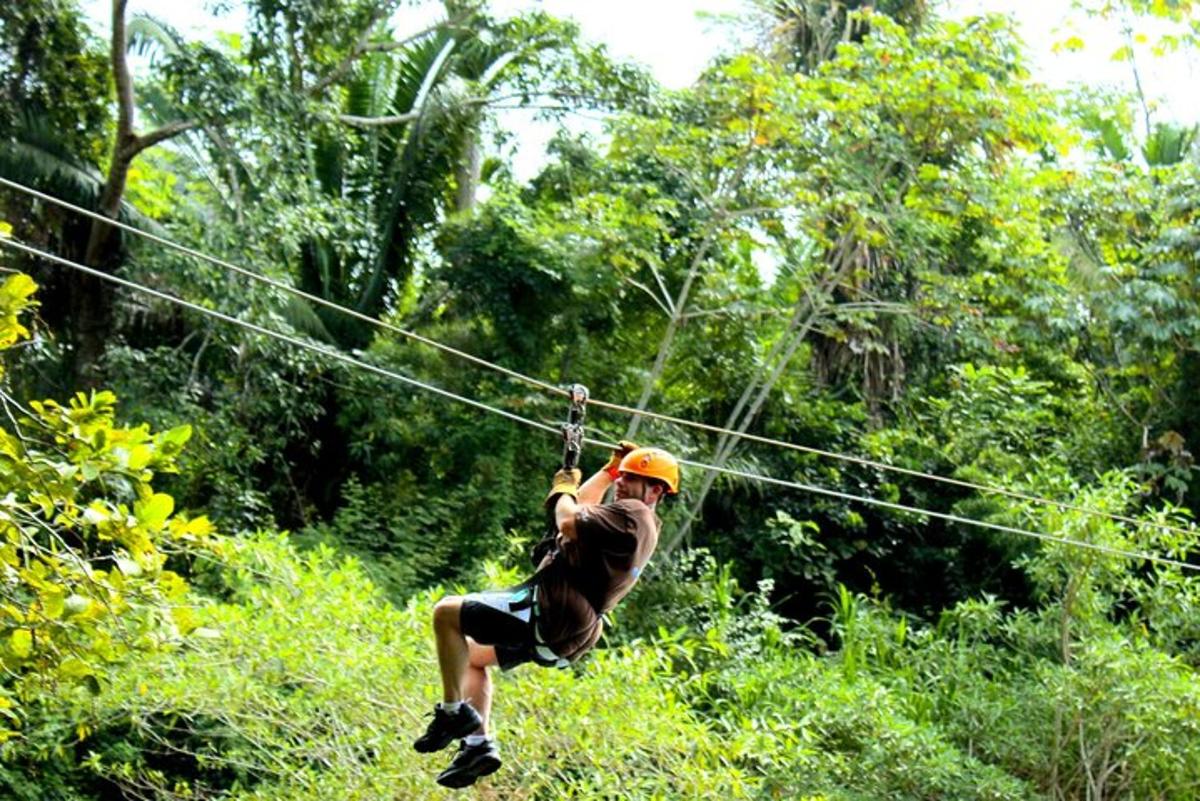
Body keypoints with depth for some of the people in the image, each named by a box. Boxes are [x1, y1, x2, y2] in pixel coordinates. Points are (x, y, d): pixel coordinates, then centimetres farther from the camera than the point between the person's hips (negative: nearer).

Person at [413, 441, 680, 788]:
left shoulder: (632, 514, -13)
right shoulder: (638, 523, 19)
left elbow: (569, 523, -23)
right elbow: (585, 509, 34)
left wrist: (563, 488, -4)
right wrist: (610, 469, 32)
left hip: (552, 616, -11)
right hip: (567, 631, 11)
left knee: (447, 612, -10)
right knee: (472, 655, 25)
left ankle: (454, 712, -9)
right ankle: (478, 743, 12)